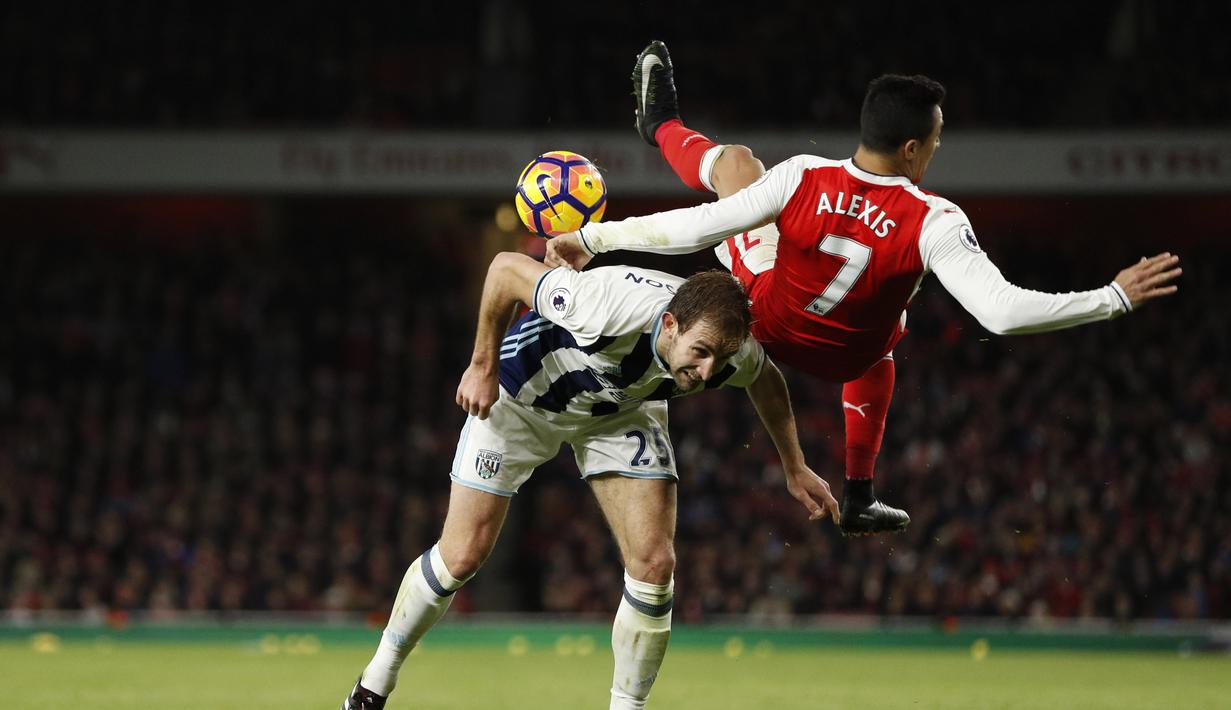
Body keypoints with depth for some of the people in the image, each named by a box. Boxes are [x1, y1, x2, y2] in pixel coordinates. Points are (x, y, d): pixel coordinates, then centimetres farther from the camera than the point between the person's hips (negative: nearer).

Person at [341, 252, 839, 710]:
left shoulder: (732, 355, -29)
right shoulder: (611, 310, -46)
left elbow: (766, 380, -1)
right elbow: (505, 268, -30)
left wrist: (795, 469, 3)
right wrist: (484, 368, -23)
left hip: (623, 406, 3)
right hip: (522, 393, -3)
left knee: (654, 564, -12)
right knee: (462, 556, -2)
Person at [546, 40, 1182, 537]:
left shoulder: (801, 179, -32)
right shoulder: (933, 224, -37)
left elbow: (693, 229, -29)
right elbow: (1003, 312, -42)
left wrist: (593, 236, -19)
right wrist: (1114, 298, -36)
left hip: (767, 323, 1)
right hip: (847, 358, -1)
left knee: (735, 160, 18)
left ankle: (662, 122, 51)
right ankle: (859, 499, 44)